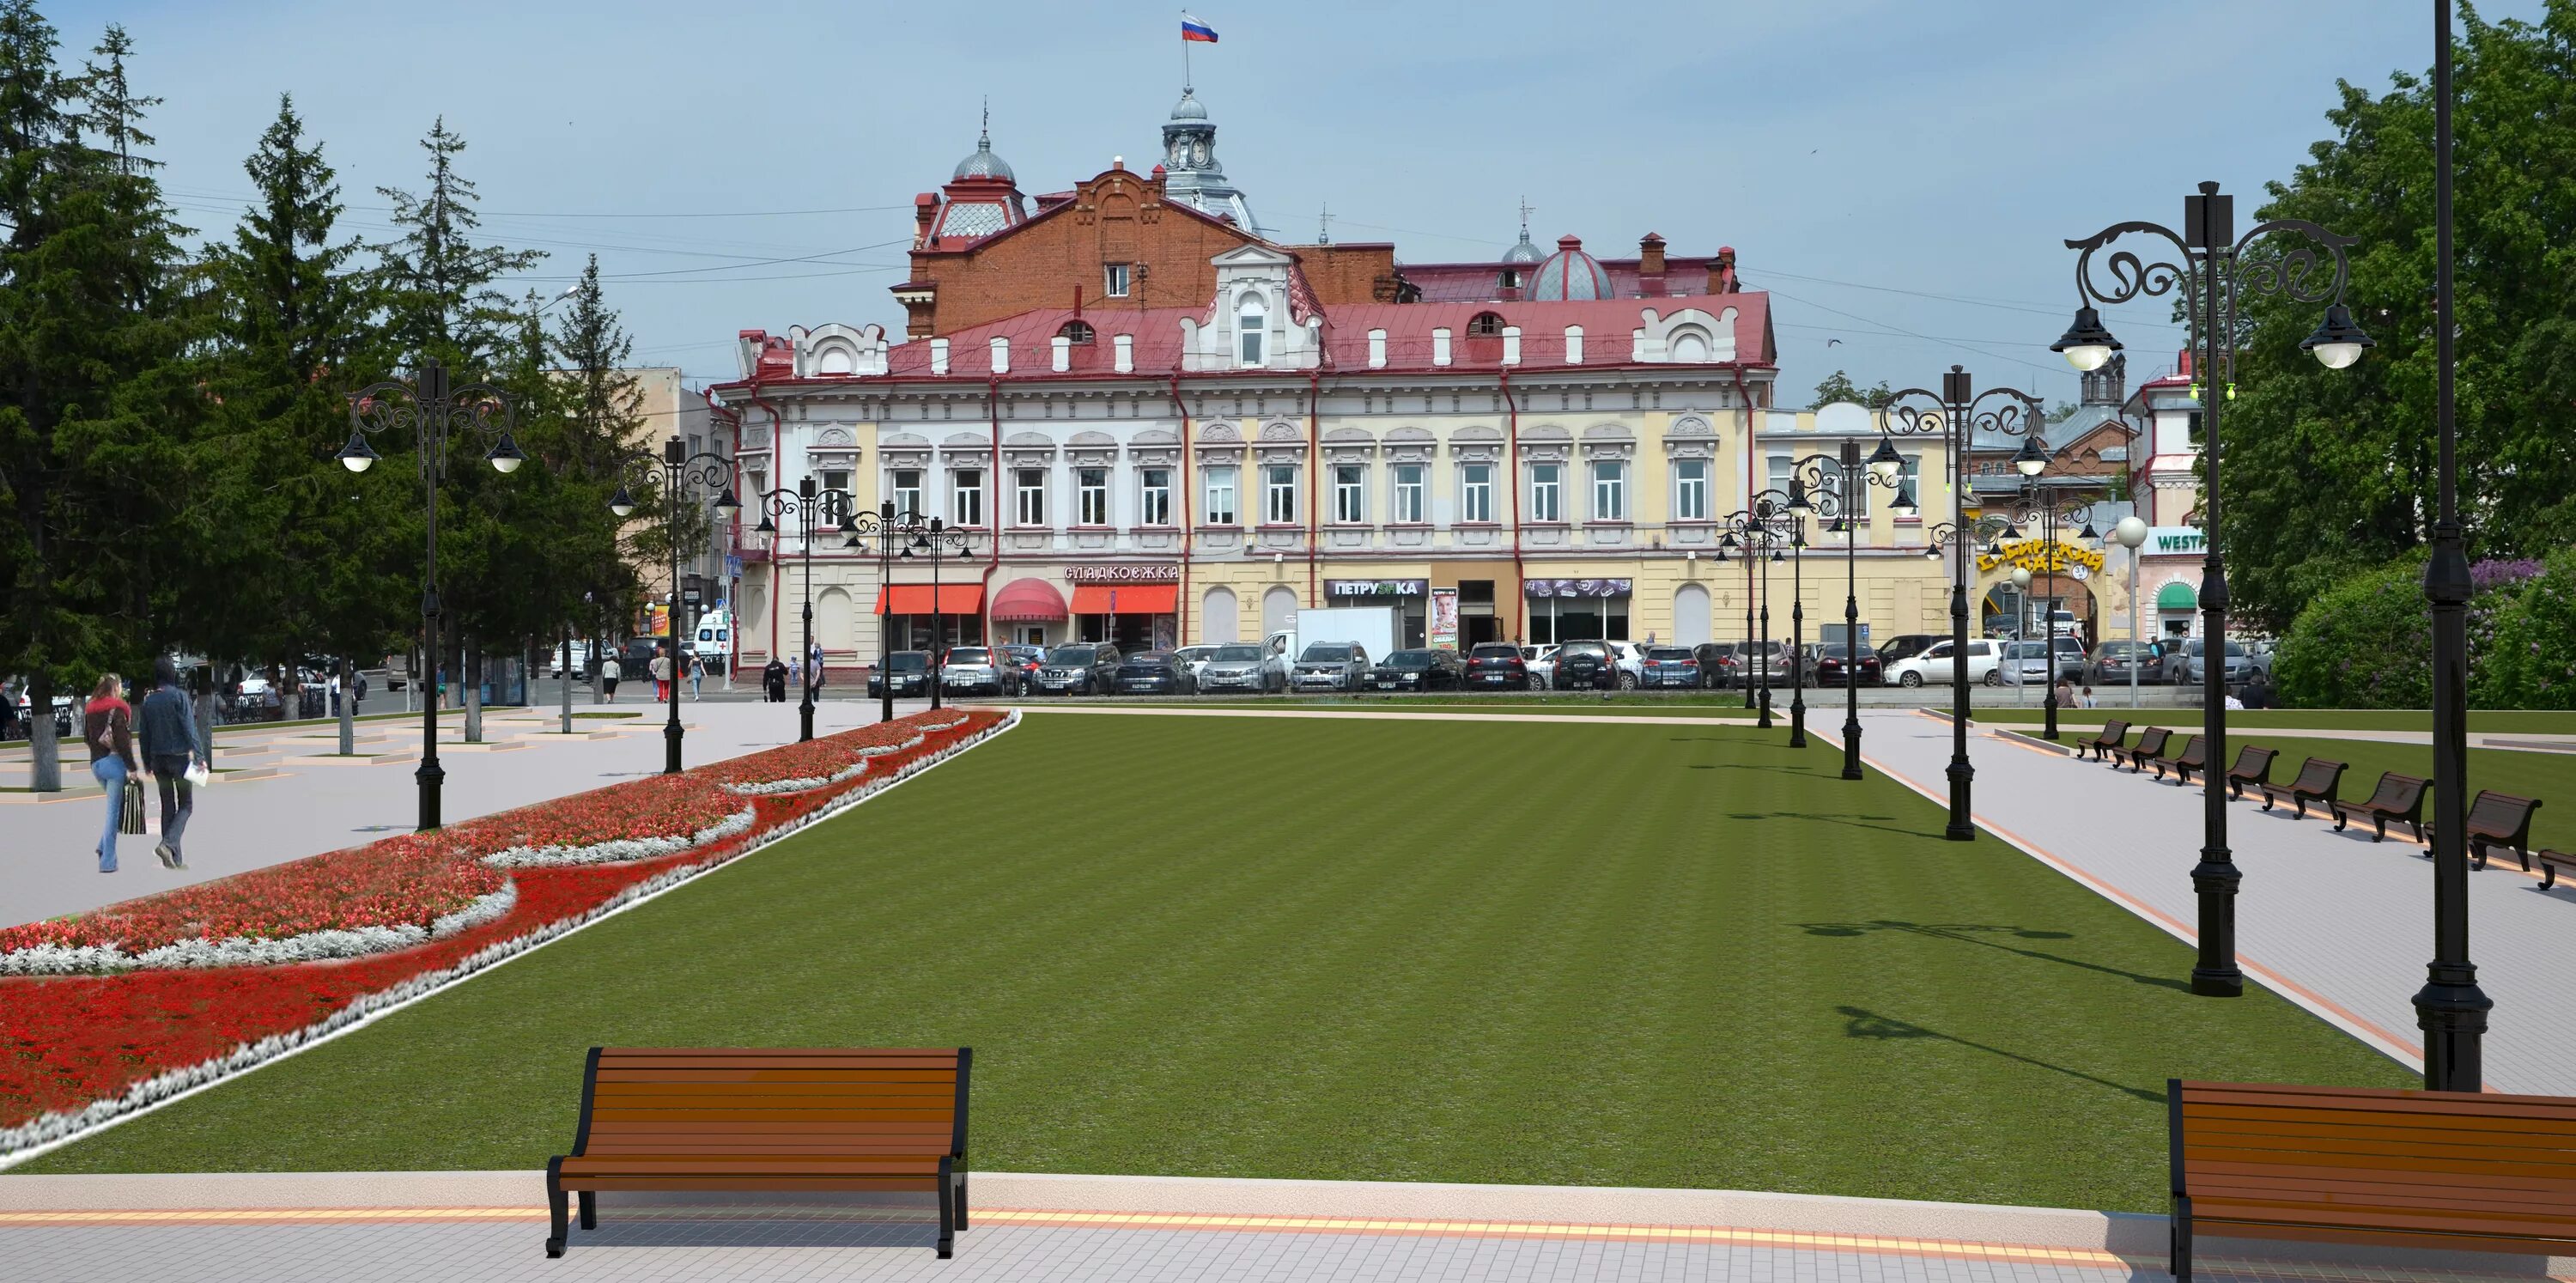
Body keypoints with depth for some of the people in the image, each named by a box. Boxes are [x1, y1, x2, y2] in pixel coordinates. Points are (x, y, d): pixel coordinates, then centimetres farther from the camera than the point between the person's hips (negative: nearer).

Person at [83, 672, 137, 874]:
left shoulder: (89, 710, 12)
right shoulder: (116, 709, -10)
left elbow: (87, 737, 17)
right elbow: (122, 740, -16)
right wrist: (131, 768, -15)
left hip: (96, 764, 7)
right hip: (114, 762, -7)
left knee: (114, 807, 20)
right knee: (114, 810, -3)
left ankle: (104, 846, 4)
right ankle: (107, 861, -4)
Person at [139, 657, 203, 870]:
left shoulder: (148, 701, 6)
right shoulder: (178, 696, -9)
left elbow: (144, 734, 10)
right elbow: (189, 727, -15)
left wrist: (147, 762, 18)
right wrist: (198, 754, -15)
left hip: (158, 758, 5)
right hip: (179, 756, -5)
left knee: (167, 806, 10)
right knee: (186, 805, 3)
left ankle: (174, 858, 9)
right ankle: (168, 843, -19)